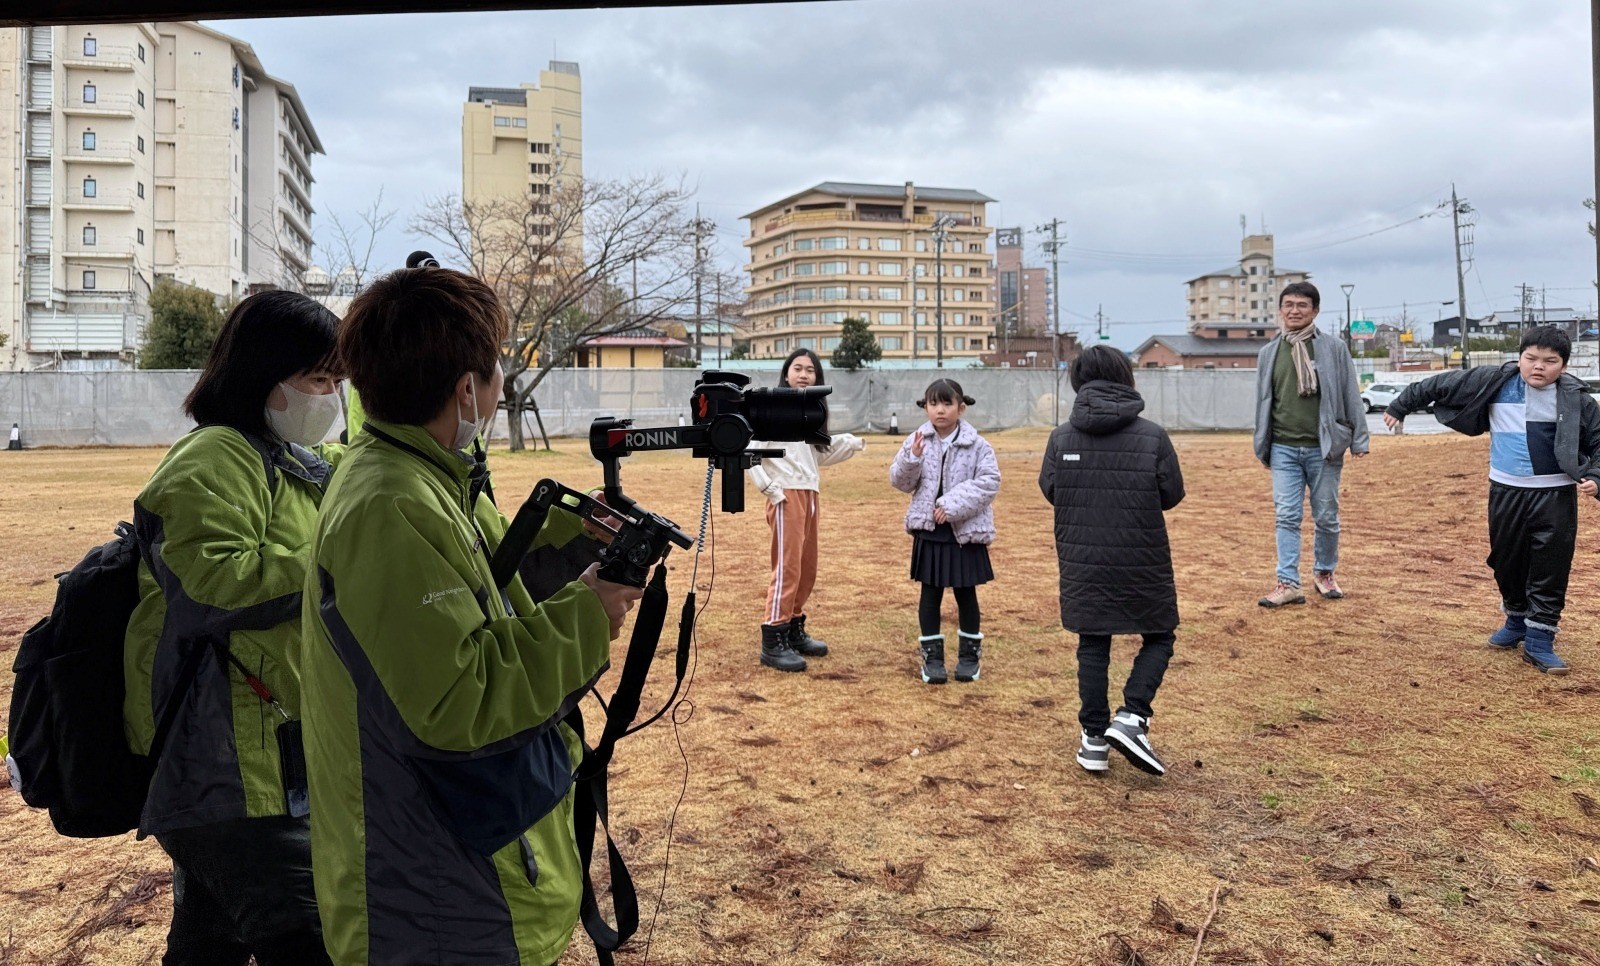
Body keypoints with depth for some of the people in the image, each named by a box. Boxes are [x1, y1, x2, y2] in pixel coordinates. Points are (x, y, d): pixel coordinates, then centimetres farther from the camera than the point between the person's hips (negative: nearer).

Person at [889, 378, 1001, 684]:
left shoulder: (977, 445, -7)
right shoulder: (917, 441, -1)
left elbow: (989, 481, -14)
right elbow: (900, 482, -1)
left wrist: (954, 504, -22)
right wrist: (911, 459, -21)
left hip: (965, 531, -1)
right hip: (928, 531, 2)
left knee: (966, 593, 10)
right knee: (930, 594, 8)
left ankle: (971, 653, 26)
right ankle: (932, 655, 19)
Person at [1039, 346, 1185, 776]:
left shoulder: (1061, 437, -5)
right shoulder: (1152, 435, -8)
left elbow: (1049, 490, 2)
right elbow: (1173, 494, -2)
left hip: (1082, 563, 2)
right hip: (1142, 562, -2)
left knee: (1092, 645, 12)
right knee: (1159, 638, 15)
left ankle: (1094, 738, 15)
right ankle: (1131, 717, -3)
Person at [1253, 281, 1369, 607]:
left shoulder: (1333, 349, 0)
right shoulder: (1268, 353, 8)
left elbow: (1351, 396, 0)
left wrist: (1358, 440, -4)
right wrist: (1262, 446, 13)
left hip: (1323, 448, -2)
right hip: (1284, 449, 2)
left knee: (1327, 517, 9)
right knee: (1287, 516, -3)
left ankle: (1324, 573, 27)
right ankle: (1288, 583, -2)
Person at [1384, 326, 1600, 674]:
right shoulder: (1494, 382, -5)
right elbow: (1443, 384, 4)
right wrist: (1402, 406, 10)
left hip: (1556, 496, -2)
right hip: (1506, 491, 2)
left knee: (1551, 570, 0)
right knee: (1506, 561, 14)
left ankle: (1539, 641, 9)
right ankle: (1516, 621, 36)